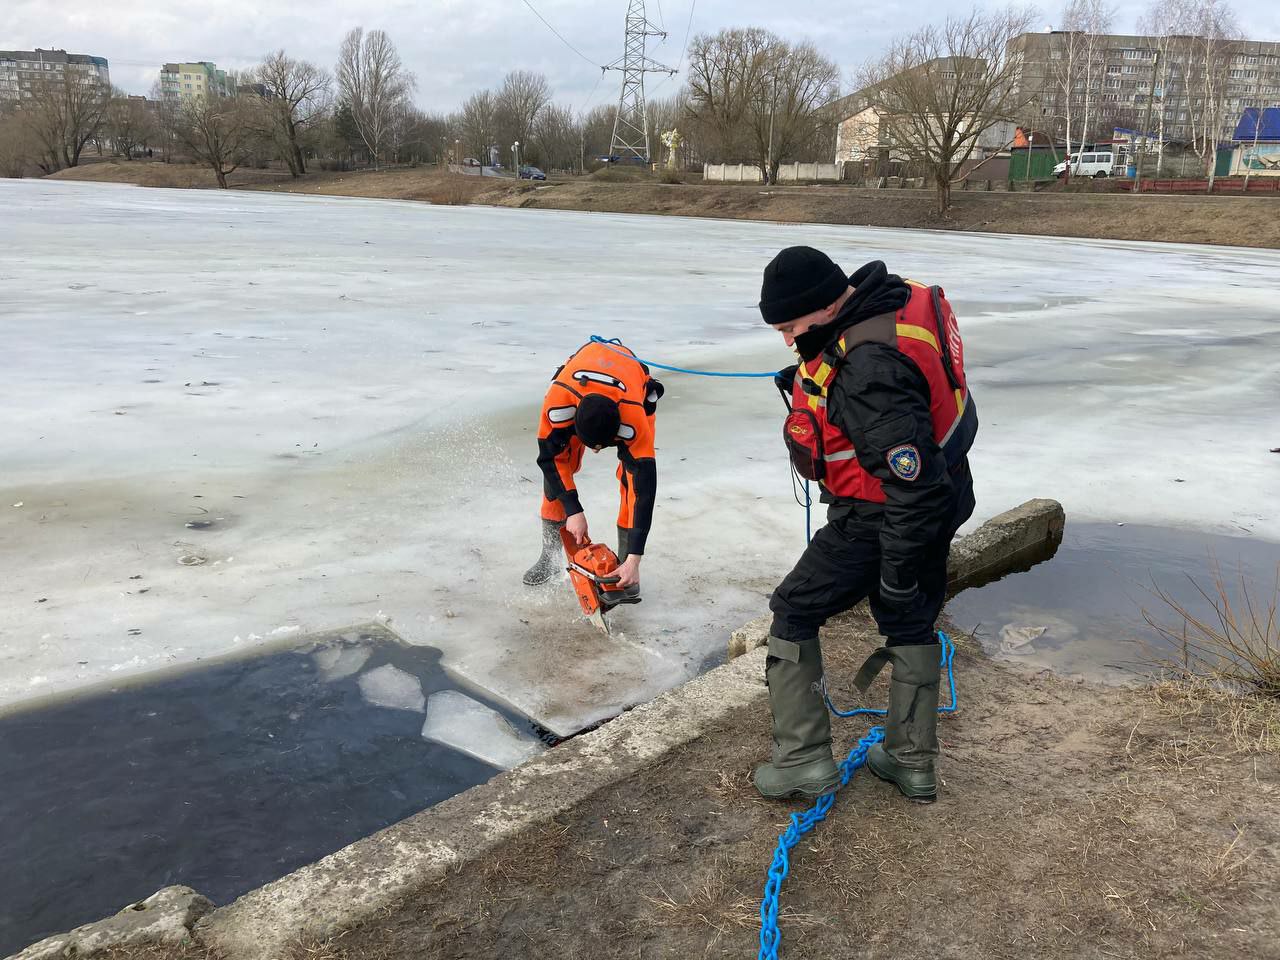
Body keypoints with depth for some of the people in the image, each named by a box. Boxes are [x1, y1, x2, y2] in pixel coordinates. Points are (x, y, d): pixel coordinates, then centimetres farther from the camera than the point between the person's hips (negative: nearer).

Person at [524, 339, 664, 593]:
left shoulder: (633, 420, -44)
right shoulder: (559, 400, -42)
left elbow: (644, 487, -42)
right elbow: (550, 456, -25)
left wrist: (633, 562, -43)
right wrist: (573, 511, -29)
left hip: (637, 388, -2)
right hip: (578, 389, 2)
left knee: (635, 476, -18)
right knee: (558, 467, -9)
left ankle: (624, 563, -7)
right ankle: (551, 555, 7)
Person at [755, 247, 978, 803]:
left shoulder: (870, 370, -33)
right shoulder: (894, 296, -3)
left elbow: (914, 482, -32)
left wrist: (898, 570, -24)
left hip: (880, 519, -10)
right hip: (939, 500, 10)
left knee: (794, 613, 7)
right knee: (911, 625, 21)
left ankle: (802, 759, 13)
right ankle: (913, 762, 34)